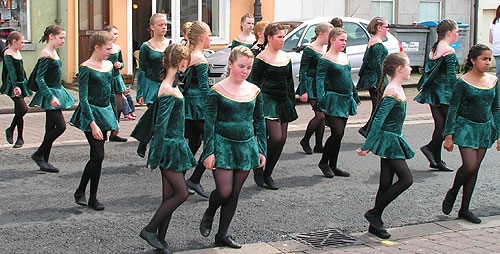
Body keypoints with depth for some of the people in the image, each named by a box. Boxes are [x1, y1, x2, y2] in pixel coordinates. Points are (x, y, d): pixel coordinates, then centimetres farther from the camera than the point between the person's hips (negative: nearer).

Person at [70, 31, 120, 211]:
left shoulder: (109, 65, 10)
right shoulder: (86, 68, -11)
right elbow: (83, 98, -15)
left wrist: (114, 119, 18)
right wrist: (92, 123, -21)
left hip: (105, 112, 6)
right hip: (90, 114, -6)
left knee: (97, 156, 7)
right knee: (98, 155, -12)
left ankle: (92, 197, 13)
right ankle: (80, 192, 5)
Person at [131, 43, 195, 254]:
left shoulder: (171, 87, 10)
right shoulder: (169, 92, -19)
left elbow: (154, 112, 21)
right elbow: (160, 126, -20)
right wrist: (155, 158, -18)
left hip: (175, 146, 9)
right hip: (168, 147, -9)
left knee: (170, 195, 9)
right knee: (181, 194, -6)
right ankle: (149, 230, 4)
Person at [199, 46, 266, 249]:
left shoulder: (254, 91, 5)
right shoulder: (217, 91, -7)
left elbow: (259, 123, 12)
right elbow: (210, 123, -7)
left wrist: (261, 150, 9)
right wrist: (209, 152, -11)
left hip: (246, 146, 4)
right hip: (223, 145, -4)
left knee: (235, 193, 7)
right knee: (224, 191, -11)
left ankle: (222, 235, 19)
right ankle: (208, 215, 22)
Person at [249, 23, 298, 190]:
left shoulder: (286, 57, 12)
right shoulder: (261, 59, -8)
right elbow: (255, 83, -8)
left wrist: (292, 103, 16)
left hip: (283, 102, 7)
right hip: (268, 101, -7)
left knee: (282, 139, 3)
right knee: (276, 137, -17)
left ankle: (267, 174, 15)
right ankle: (258, 167, 5)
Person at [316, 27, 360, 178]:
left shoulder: (345, 57, 13)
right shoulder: (325, 60, -10)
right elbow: (320, 81, -15)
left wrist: (355, 96, 25)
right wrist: (321, 102, -22)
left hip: (345, 101, 7)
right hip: (333, 100, -7)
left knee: (339, 135, 9)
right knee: (337, 133, -12)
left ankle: (333, 166, 18)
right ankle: (323, 162, 7)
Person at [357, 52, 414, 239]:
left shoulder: (397, 89, 12)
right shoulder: (393, 92, -18)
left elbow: (379, 119, 18)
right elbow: (378, 120, -22)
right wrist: (367, 146, -23)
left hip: (392, 140, 9)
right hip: (388, 140, -9)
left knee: (386, 182, 9)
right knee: (406, 179, -8)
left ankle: (375, 224, 14)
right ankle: (374, 213, 0)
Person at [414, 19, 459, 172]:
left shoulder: (434, 49, 12)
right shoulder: (449, 51, -13)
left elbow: (428, 71, 15)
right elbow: (451, 75, -16)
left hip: (432, 91, 8)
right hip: (444, 92, -8)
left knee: (440, 125, 10)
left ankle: (436, 160, 9)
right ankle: (430, 148, -8)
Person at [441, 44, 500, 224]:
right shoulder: (463, 82, -10)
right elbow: (453, 110, -8)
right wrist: (449, 135, -11)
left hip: (485, 128, 5)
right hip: (466, 127, -5)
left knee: (475, 169, 6)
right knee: (470, 165, -15)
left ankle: (464, 209, 15)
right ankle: (452, 192, 15)